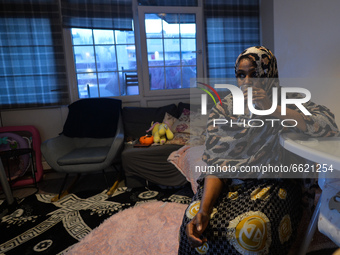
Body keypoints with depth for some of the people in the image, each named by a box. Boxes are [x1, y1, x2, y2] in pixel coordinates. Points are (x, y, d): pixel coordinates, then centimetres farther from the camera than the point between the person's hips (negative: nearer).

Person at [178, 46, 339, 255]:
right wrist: (204, 208, -26)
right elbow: (216, 163, -11)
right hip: (230, 182, 1)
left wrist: (273, 110, -22)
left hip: (275, 183, -1)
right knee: (193, 218, -25)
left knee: (250, 230, -30)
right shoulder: (222, 110, -2)